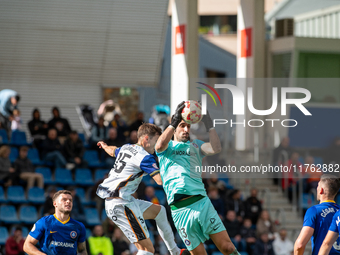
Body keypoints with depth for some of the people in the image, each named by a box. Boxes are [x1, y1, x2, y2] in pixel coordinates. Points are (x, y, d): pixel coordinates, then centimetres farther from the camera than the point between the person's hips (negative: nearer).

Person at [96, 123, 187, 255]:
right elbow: (160, 180, -24)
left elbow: (112, 151, 39)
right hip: (121, 204, -11)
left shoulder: (126, 148, 14)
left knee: (159, 211, 27)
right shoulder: (145, 157, -14)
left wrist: (104, 145, 61)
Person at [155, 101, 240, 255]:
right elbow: (160, 146, -10)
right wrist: (175, 121, -10)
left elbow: (216, 149, 2)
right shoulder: (167, 146, 15)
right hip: (180, 210, -2)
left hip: (202, 203, 2)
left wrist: (209, 124, 2)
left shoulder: (195, 145, 21)